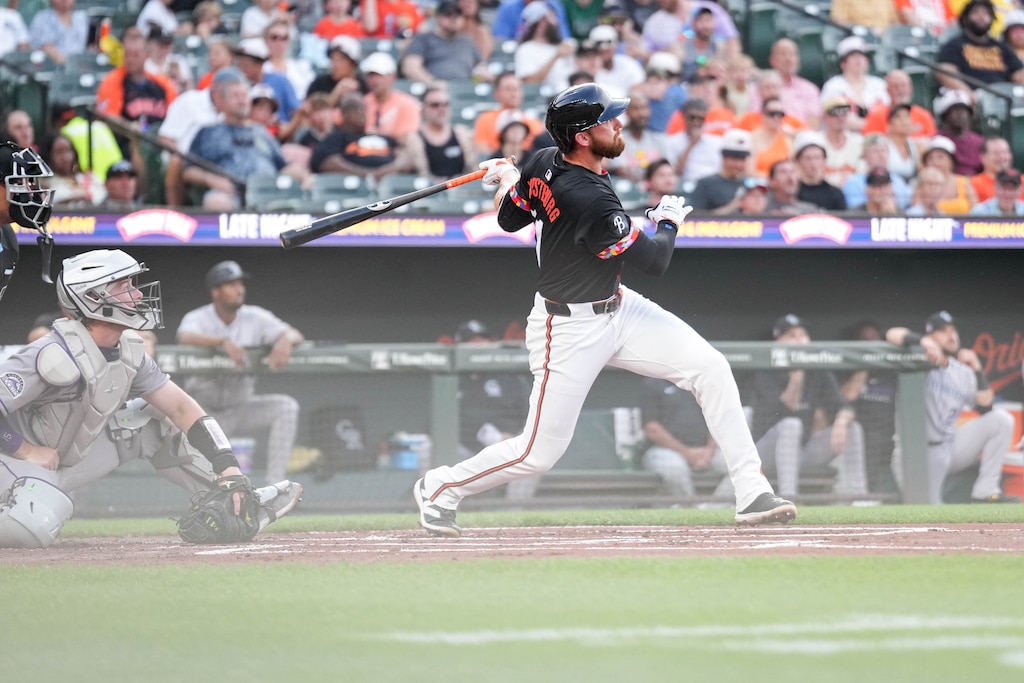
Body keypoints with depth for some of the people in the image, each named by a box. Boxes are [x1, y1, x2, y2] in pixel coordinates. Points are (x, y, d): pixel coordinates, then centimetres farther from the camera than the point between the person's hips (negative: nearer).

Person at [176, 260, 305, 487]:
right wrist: (224, 342, -55)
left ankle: (274, 483, -20)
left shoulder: (254, 317, -4)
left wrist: (285, 340, -41)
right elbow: (186, 337, -37)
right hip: (205, 409, -3)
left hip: (241, 407, 3)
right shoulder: (197, 319, -12)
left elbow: (296, 335, -15)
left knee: (286, 407, -22)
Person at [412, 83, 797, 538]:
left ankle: (752, 494, -2)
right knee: (539, 452, -1)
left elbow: (509, 219, 9)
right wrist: (668, 221, -2)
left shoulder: (543, 164, -8)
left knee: (710, 368, -4)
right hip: (570, 328, -9)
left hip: (618, 308, 9)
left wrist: (506, 178, 28)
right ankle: (440, 490, 24)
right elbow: (654, 261, -22)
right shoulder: (590, 201, -33)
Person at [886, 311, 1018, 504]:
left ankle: (985, 492, -8)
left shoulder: (962, 371, 8)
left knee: (1001, 420, -10)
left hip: (951, 444, 6)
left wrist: (977, 370, -10)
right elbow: (892, 335, -25)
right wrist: (924, 342, -41)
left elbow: (985, 407, 1)